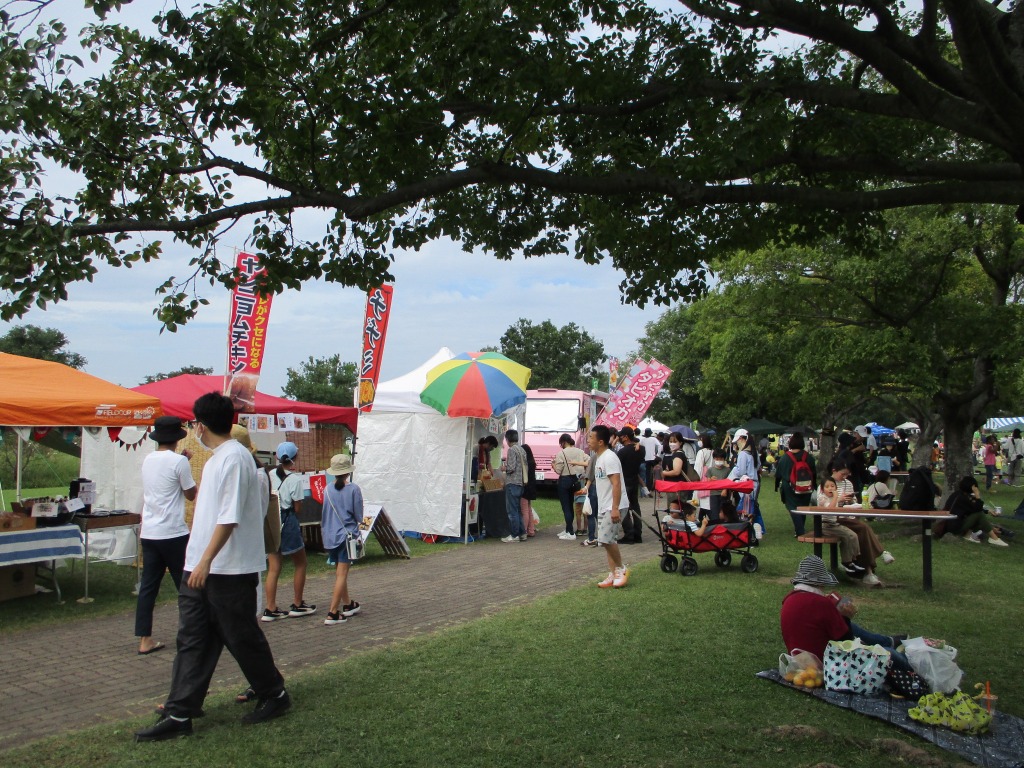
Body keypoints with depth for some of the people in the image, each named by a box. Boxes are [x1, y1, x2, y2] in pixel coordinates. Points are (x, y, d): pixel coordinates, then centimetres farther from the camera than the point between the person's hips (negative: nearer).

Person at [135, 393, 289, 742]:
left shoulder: (234, 458, -17)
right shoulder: (217, 459, 14)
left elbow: (229, 517, -24)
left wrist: (205, 561, -25)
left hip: (230, 571, -9)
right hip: (202, 569, 9)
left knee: (243, 638, 4)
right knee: (192, 640, 8)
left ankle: (275, 695, 22)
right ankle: (179, 714, 12)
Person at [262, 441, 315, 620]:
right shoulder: (295, 479, -11)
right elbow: (297, 508, -8)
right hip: (288, 523, -5)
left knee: (274, 567, 8)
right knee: (300, 563, 13)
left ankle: (270, 609, 7)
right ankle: (298, 605, 18)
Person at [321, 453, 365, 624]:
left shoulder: (328, 489, -1)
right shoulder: (353, 489, -12)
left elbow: (323, 514, 8)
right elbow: (359, 516, -7)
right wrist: (357, 522, 14)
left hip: (330, 535, 5)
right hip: (347, 535, -5)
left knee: (340, 573, 18)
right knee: (342, 574, -2)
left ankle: (348, 605, 33)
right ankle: (332, 613, -6)